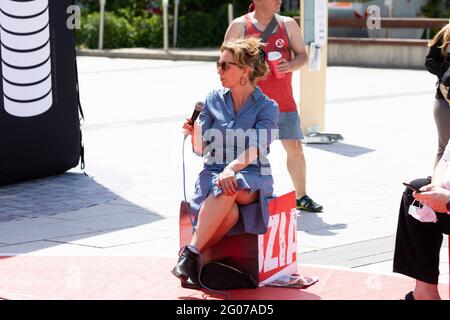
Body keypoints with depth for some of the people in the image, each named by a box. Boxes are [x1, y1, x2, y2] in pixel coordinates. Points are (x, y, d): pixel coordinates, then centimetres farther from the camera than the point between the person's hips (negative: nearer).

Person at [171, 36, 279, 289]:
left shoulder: (267, 107, 0)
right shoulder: (214, 100, 10)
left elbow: (254, 150, -15)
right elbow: (201, 149, 8)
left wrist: (232, 169, -33)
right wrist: (194, 133, -14)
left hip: (251, 177, -2)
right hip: (213, 173, 2)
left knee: (228, 189, -40)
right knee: (230, 212, -35)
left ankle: (191, 253, -36)